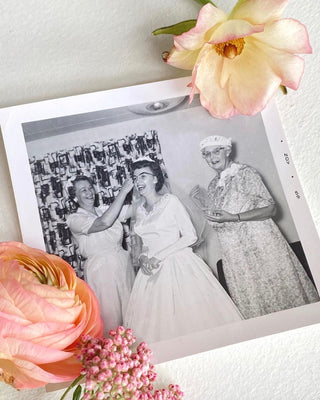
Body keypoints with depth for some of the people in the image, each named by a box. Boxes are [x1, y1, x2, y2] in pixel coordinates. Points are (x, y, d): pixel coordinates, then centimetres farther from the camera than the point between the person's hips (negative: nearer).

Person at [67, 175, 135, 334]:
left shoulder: (105, 210, 7)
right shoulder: (74, 219, -10)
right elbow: (104, 222, -28)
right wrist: (123, 191, -26)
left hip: (123, 264, 5)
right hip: (101, 270, -5)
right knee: (111, 316, 4)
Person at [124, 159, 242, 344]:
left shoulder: (171, 201, -5)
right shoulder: (140, 210, 11)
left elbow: (190, 236, -9)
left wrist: (158, 256, -14)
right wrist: (143, 258, -3)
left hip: (178, 267, -5)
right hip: (152, 272, 5)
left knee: (189, 314, -2)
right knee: (159, 320, 5)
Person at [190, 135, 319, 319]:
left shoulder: (245, 173, -7)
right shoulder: (213, 185, 11)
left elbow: (270, 209, -13)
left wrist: (233, 217, -21)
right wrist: (204, 203, 2)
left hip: (260, 246, -5)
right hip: (234, 253, 5)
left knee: (276, 289, 3)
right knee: (250, 300, 11)